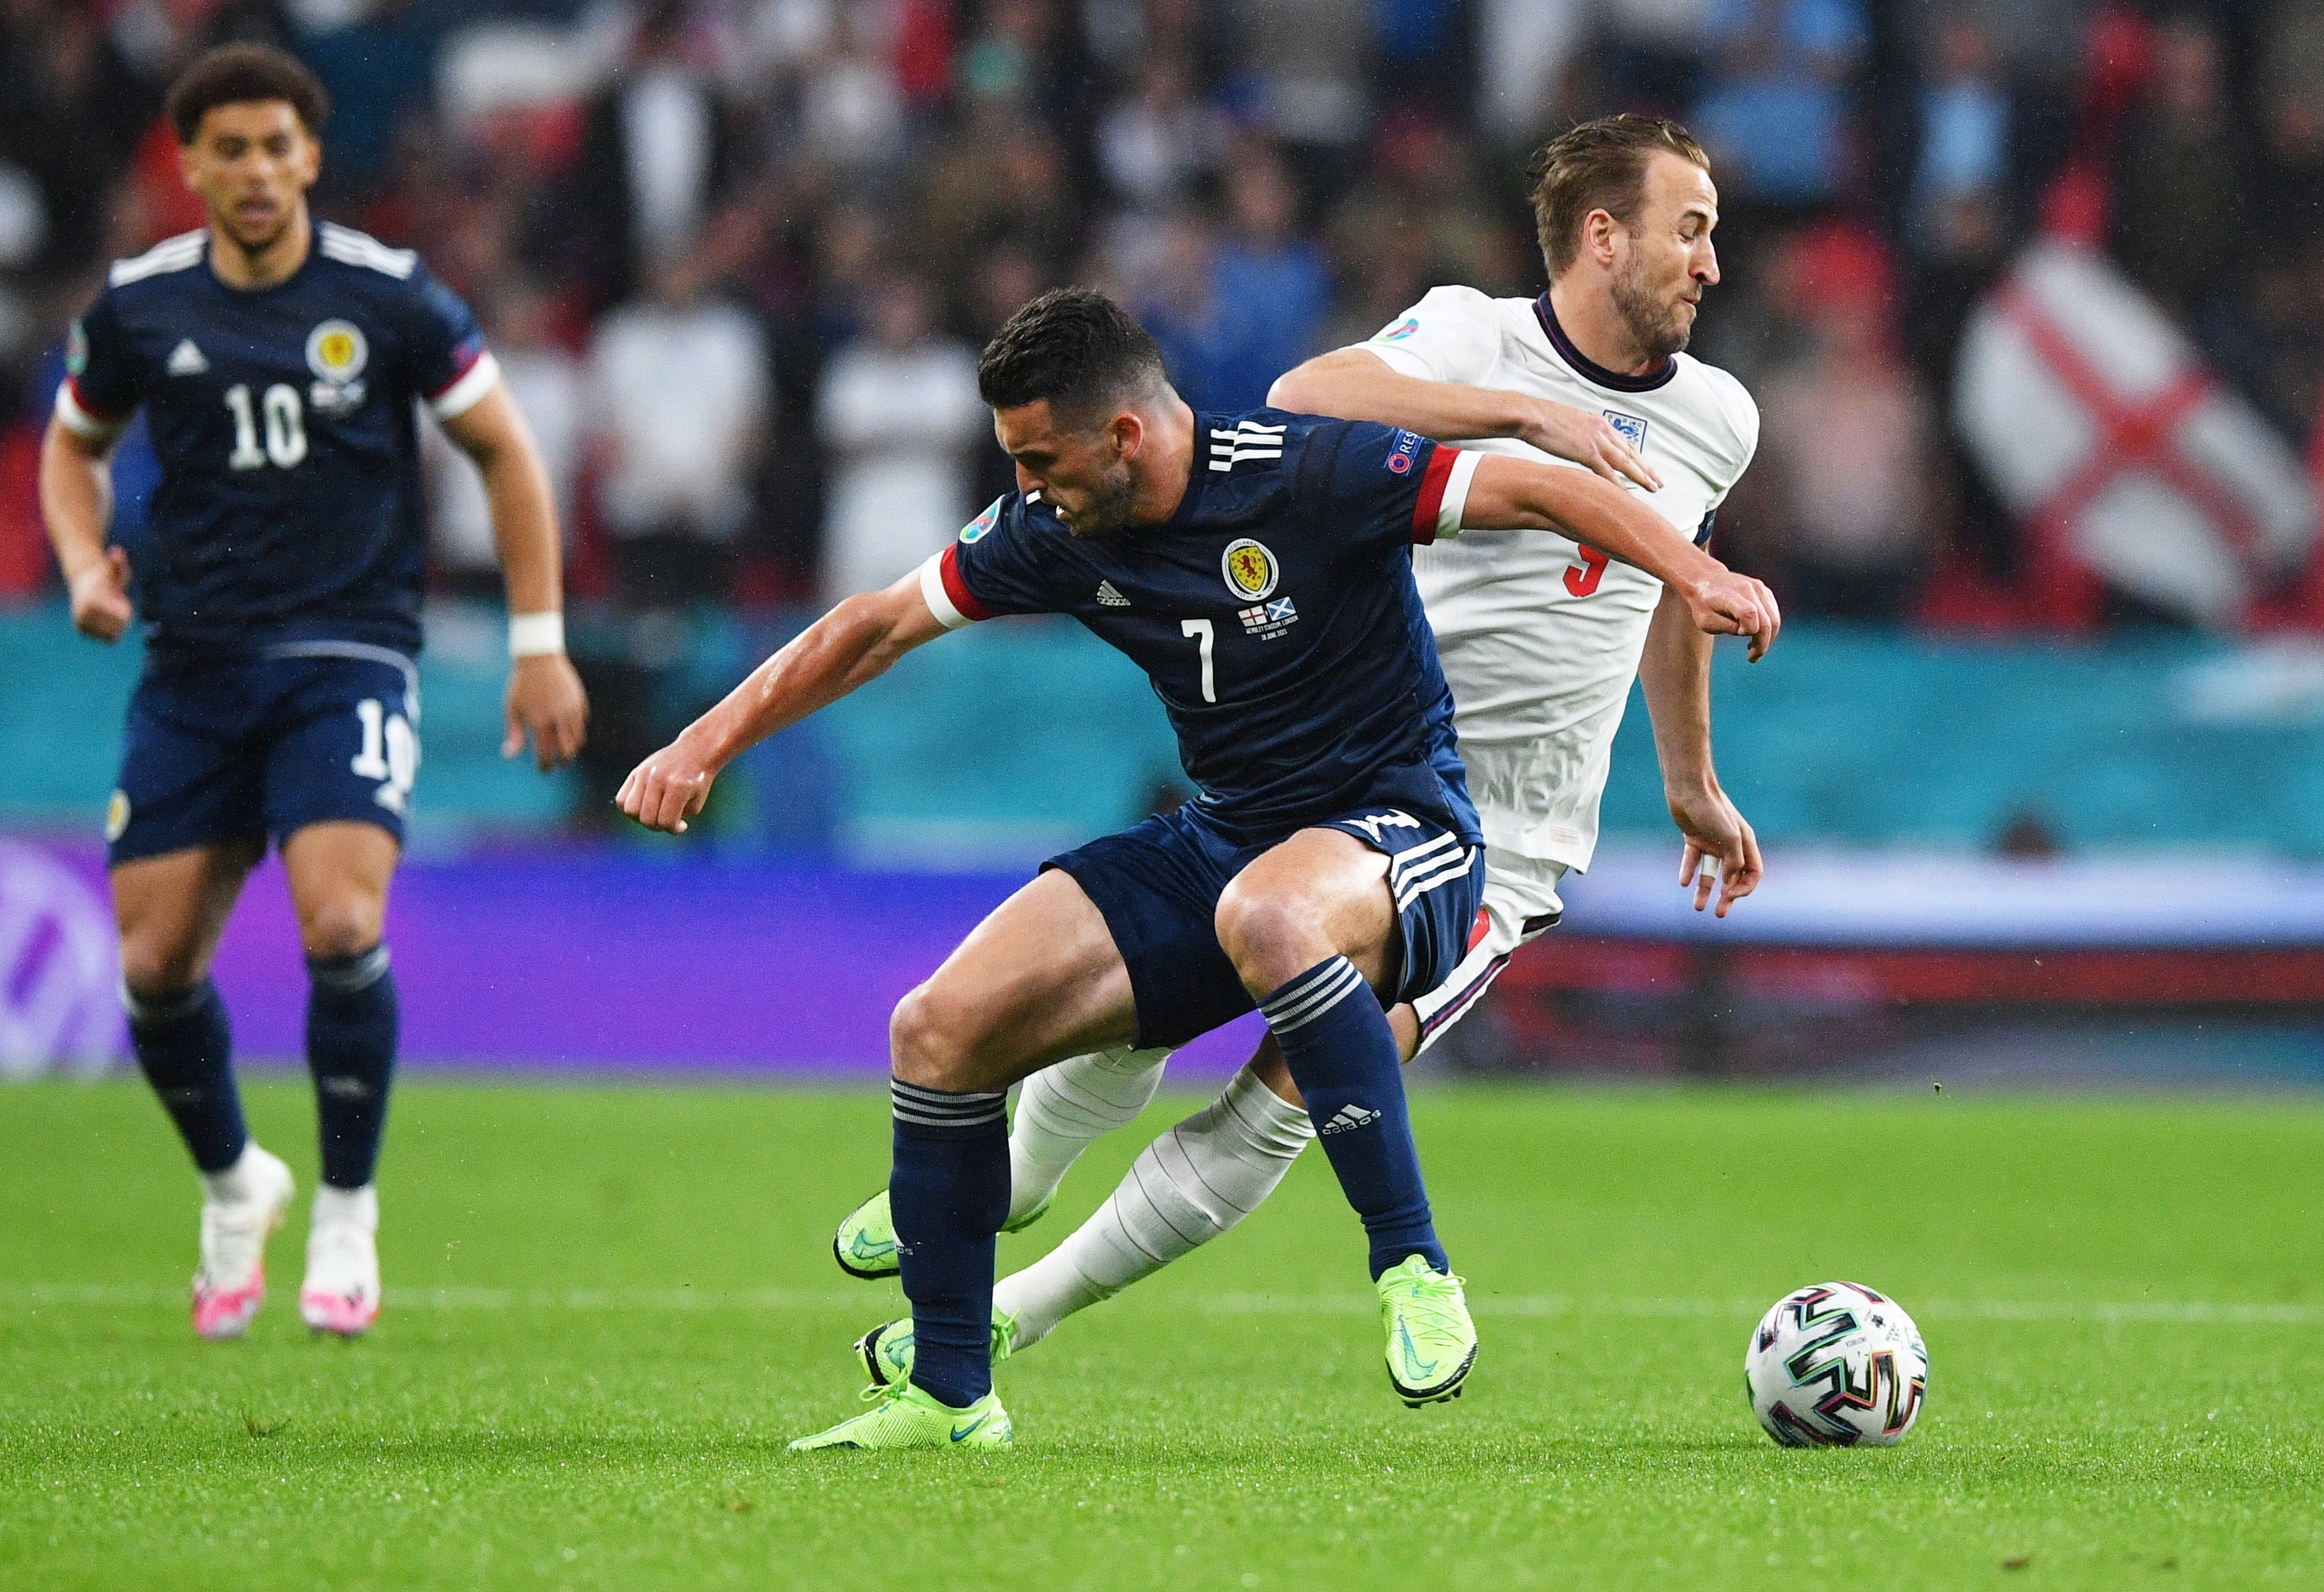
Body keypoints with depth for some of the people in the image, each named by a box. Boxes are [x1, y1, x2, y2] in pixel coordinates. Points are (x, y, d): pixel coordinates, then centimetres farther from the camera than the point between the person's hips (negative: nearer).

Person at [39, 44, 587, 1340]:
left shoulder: (389, 296, -6)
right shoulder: (138, 307, 1)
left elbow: (504, 448, 4)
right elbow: (74, 444, 19)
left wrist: (540, 644, 1)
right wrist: (86, 564, -1)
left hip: (349, 658, -3)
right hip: (194, 666, 3)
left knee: (341, 923, -23)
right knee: (156, 964, -2)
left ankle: (346, 1217, -4)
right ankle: (236, 1188, 27)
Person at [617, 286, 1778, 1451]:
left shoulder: (1308, 476, -19)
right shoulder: (1056, 534, -1)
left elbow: (1536, 491, -20)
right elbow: (877, 626, 11)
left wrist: (1695, 575, -34)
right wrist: (706, 745, 6)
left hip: (1398, 831, -7)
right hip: (1221, 836, 7)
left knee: (1265, 915, -43)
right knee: (938, 1030, -8)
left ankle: (1413, 1267, -31)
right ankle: (949, 1396, 6)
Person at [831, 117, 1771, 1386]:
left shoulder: (1718, 423, 6)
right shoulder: (1477, 338, -8)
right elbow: (1304, 401, -28)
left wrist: (1691, 784, 36)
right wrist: (1524, 411, -33)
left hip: (1494, 851, 1)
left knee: (1290, 1097, -15)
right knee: (1135, 1001, -7)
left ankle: (1009, 1318, -3)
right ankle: (1010, 1183, 29)